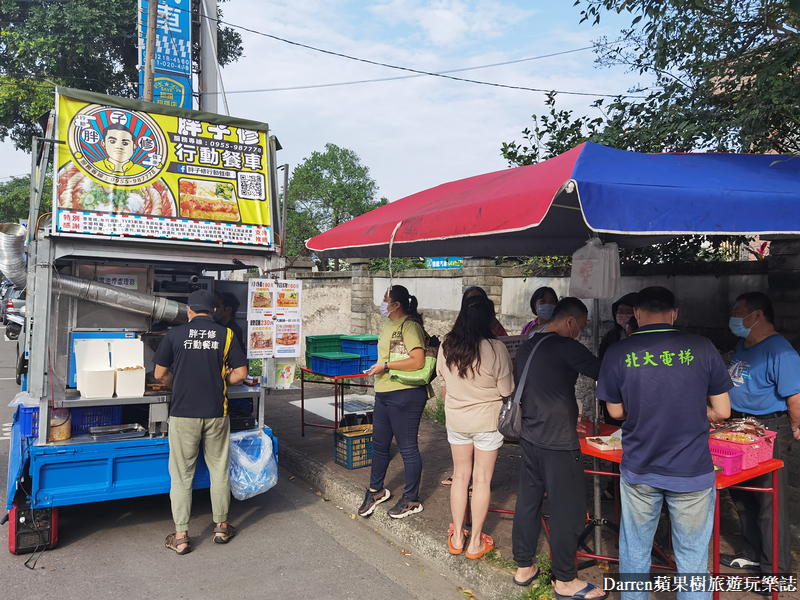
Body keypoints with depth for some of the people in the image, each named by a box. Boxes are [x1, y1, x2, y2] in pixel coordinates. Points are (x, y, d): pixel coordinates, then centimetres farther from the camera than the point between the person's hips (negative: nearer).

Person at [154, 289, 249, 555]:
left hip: (183, 413, -1)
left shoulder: (175, 334, -2)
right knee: (219, 470, 14)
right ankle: (221, 526, 26)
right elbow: (241, 373, -1)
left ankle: (181, 536, 14)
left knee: (181, 475, 9)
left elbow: (160, 374, 2)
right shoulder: (225, 335, -1)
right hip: (216, 413, 1)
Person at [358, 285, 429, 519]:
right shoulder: (388, 325, 13)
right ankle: (376, 490, 37)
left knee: (407, 447, 3)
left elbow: (417, 361, -25)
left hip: (405, 395, -9)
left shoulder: (410, 326, -16)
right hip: (383, 394, 9)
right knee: (379, 444, 18)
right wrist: (377, 368, 15)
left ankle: (411, 499, 19)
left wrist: (385, 366, -20)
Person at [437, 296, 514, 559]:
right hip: (487, 421, -4)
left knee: (461, 474, 16)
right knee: (482, 478, 9)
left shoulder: (446, 345, -8)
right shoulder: (495, 348, -21)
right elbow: (507, 391, -13)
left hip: (455, 420, 4)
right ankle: (476, 542, 20)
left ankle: (457, 537, 26)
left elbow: (443, 385, 5)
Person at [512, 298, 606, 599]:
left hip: (530, 437, 8)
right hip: (558, 442, -8)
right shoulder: (566, 347, -15)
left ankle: (523, 567, 27)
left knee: (528, 501, 15)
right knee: (568, 510, 5)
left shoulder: (526, 347, 9)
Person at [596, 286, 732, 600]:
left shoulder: (618, 353, -7)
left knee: (635, 551, 17)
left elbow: (616, 412, 3)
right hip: (692, 470, -1)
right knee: (692, 556, 13)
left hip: (639, 470, 1)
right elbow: (722, 411, -1)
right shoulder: (701, 348, -8)